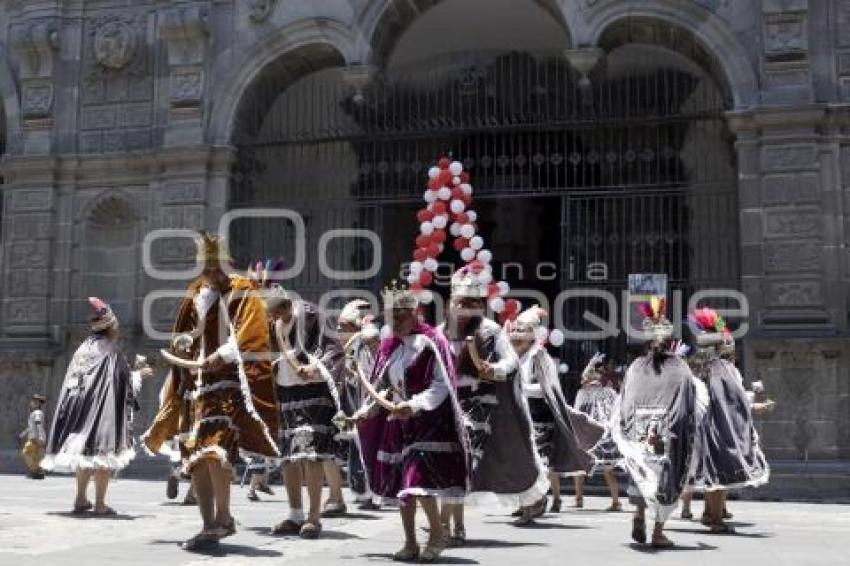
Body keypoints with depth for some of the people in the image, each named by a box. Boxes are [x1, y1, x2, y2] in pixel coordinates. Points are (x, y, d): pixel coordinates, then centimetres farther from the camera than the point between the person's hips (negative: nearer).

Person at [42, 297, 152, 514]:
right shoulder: (110, 351, -8)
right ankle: (100, 503, -2)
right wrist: (140, 374, 10)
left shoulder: (84, 348, 9)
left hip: (80, 408, 6)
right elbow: (124, 378, -7)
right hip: (103, 407, -6)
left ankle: (81, 499, 20)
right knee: (103, 453, -2)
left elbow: (73, 382, 12)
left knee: (84, 451, 16)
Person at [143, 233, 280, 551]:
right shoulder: (195, 298, 18)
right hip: (195, 385, 6)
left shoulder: (243, 296, 1)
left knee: (214, 447, -22)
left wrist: (210, 361, -20)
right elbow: (183, 338, 27)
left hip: (228, 384, -6)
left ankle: (222, 519, -12)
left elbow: (242, 343, -10)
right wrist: (183, 343, 5)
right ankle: (210, 525, 16)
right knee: (194, 457, 5)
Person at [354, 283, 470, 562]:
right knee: (399, 484, 8)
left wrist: (414, 405, -26)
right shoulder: (389, 346, 9)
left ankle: (437, 534, 6)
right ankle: (410, 543, 20)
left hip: (428, 422, -7)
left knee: (419, 479, -17)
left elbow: (442, 385, -15)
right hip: (397, 423, 7)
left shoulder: (430, 342, -11)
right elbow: (382, 387, 16)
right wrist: (367, 411, 4)